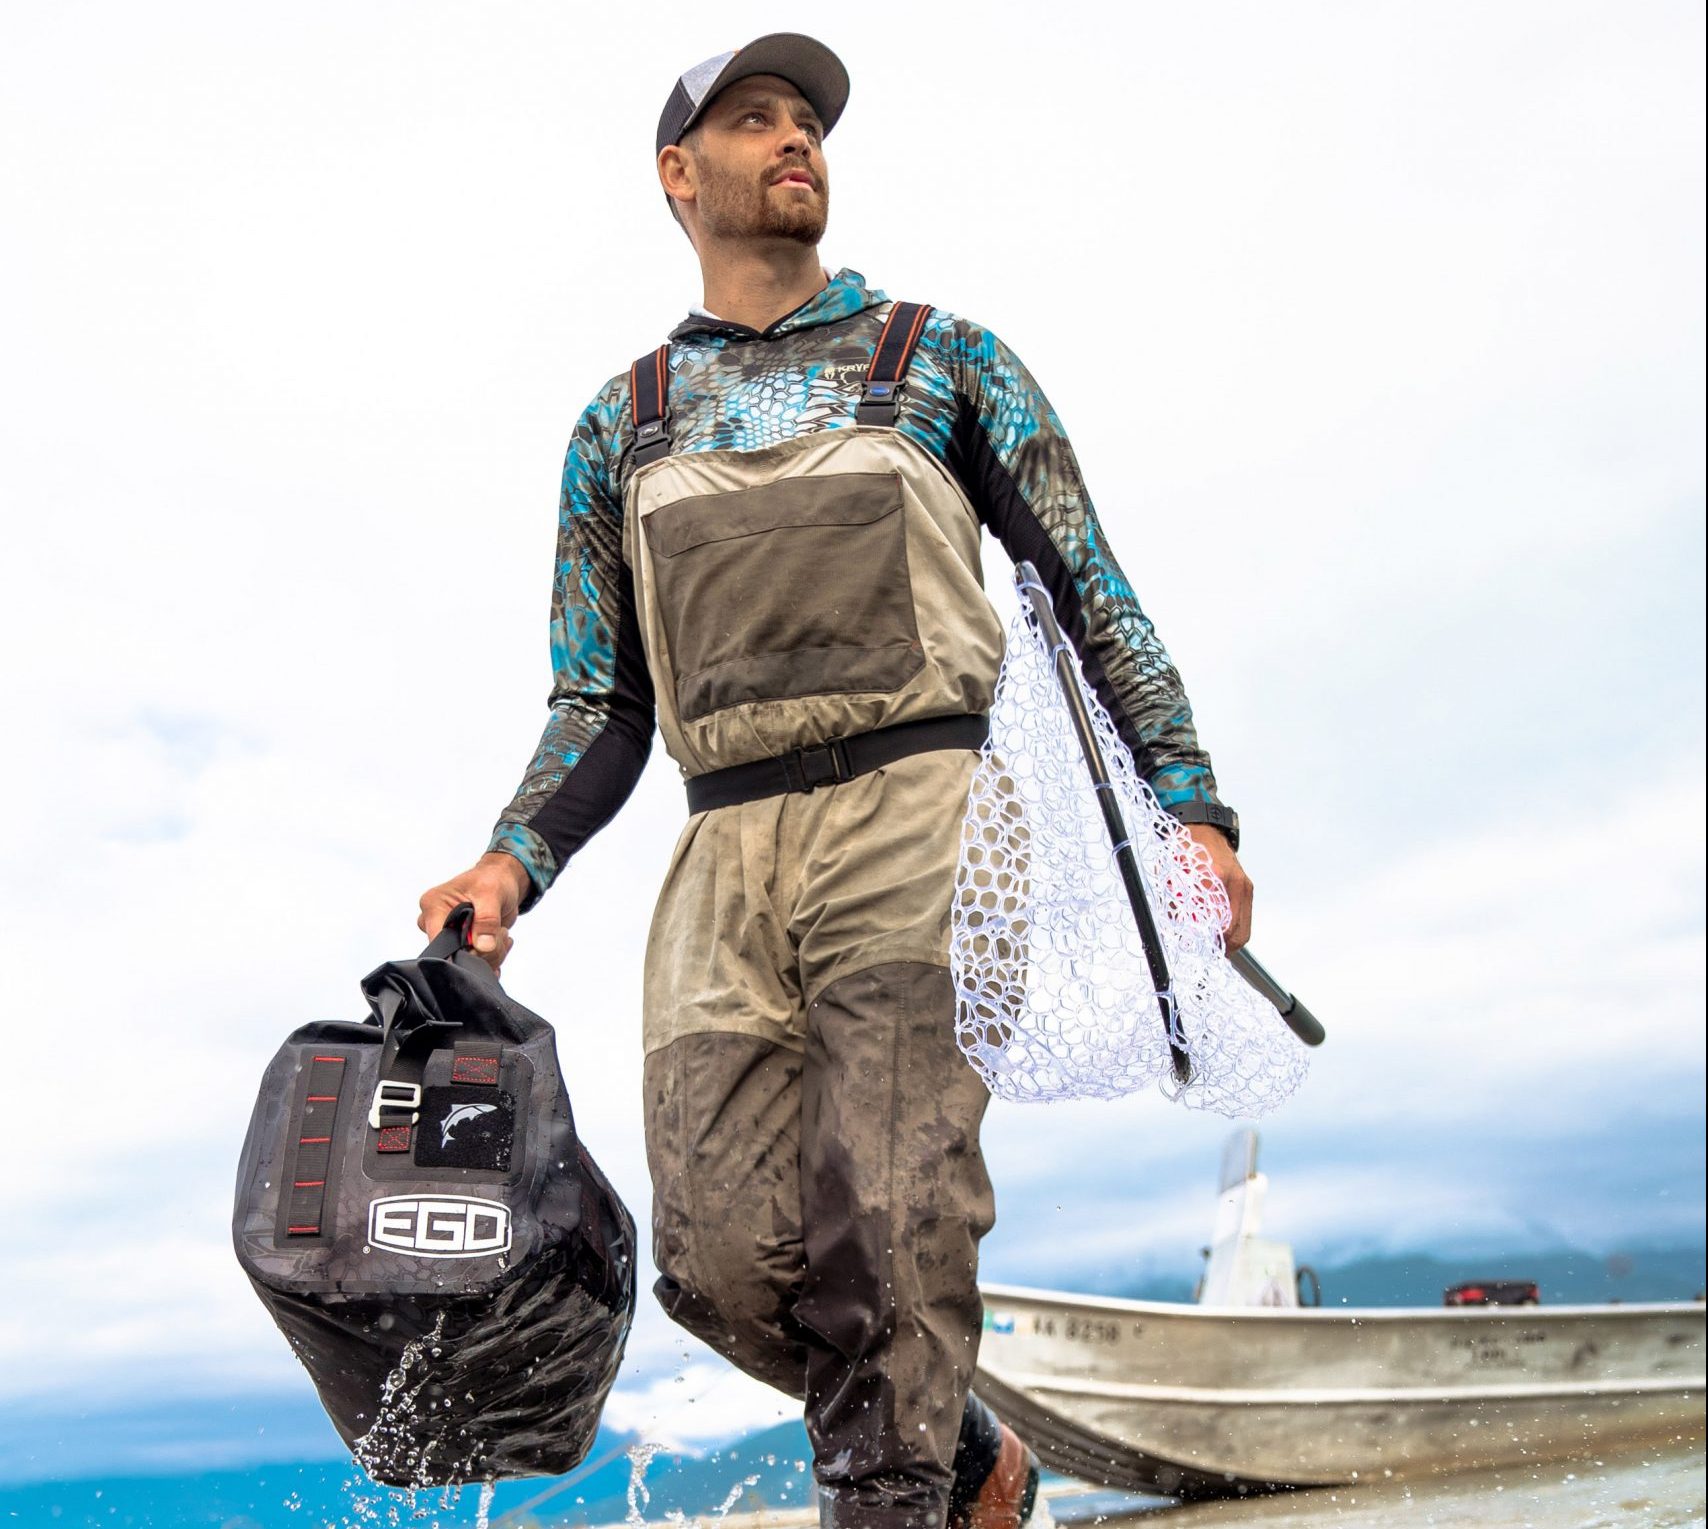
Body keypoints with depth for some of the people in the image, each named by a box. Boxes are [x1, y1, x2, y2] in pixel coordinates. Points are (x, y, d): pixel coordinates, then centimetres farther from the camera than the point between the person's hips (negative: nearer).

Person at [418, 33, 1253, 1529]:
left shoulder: (941, 358, 16)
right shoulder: (619, 424, 20)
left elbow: (1095, 593, 12)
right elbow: (601, 706, 18)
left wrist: (1193, 802, 2)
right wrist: (513, 861, 1)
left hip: (911, 812, -2)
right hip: (725, 855, 3)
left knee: (887, 1222, -14)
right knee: (723, 1251, -4)